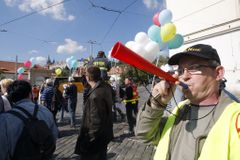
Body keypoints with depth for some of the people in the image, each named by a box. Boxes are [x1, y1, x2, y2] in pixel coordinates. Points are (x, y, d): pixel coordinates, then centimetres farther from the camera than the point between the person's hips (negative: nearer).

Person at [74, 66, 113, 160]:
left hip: (96, 136, -9)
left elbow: (96, 120, -28)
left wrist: (91, 138, -18)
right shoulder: (106, 87, -3)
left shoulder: (96, 95, -30)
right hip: (104, 133, 9)